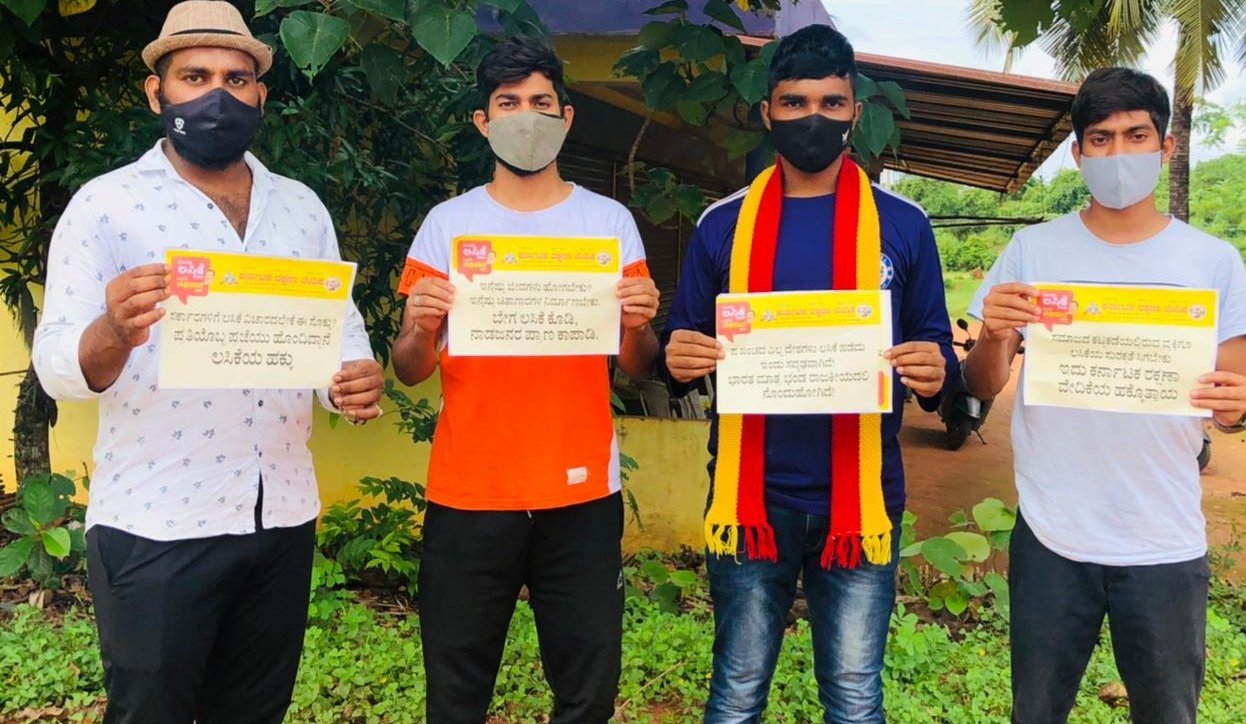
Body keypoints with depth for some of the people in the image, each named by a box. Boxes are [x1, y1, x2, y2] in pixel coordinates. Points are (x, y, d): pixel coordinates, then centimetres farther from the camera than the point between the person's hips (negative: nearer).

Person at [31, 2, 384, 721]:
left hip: (284, 519, 4)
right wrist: (114, 334, -34)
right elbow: (58, 366, -11)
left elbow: (339, 324, 8)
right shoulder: (106, 202, -5)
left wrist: (355, 378, -15)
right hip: (154, 528, -4)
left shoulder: (302, 205, 8)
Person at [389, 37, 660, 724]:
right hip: (468, 495, 0)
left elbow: (636, 367, 5)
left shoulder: (611, 221, 4)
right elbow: (409, 371, 4)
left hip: (582, 493, 0)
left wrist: (638, 325, -16)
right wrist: (421, 328, -18)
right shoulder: (447, 223, 3)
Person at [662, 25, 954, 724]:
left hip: (860, 501, 0)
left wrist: (934, 374, -16)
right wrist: (680, 362, -15)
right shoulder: (723, 224, 4)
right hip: (751, 500, 1)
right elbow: (684, 350, 8)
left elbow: (936, 349, 7)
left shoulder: (902, 224, 3)